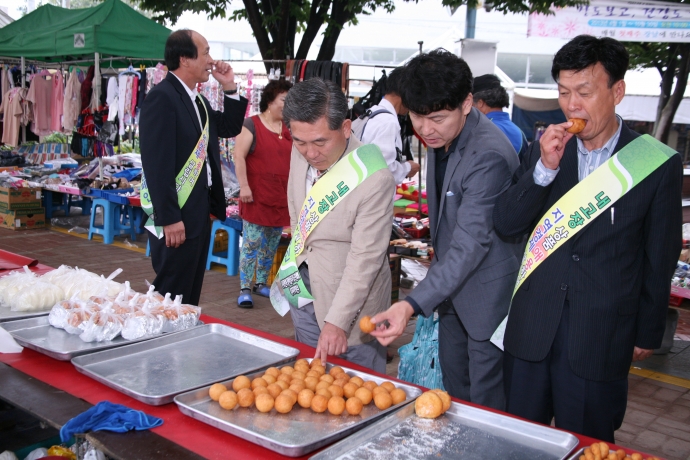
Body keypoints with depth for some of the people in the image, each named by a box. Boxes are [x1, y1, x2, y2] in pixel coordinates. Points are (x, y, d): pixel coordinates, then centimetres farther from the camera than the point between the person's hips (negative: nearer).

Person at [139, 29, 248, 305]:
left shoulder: (196, 99, 12)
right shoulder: (162, 98, -16)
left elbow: (229, 128, 22)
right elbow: (156, 163, -22)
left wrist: (230, 88, 8)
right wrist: (170, 219, -23)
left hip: (200, 213, 9)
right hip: (176, 219, -9)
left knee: (190, 297, 19)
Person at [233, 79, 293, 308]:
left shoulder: (290, 129, 12)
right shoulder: (252, 125, -5)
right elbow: (239, 156, -11)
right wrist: (244, 186, -18)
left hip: (281, 198, 6)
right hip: (257, 197, -6)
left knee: (271, 246, 13)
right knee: (251, 243, -5)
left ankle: (261, 283, 26)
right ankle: (244, 289, 2)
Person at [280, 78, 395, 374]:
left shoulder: (375, 179, -28)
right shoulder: (301, 153, -7)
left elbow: (365, 258, -25)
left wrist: (337, 321, -26)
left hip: (351, 296, -6)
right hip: (305, 291, 6)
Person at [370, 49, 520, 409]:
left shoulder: (489, 156, -31)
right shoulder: (439, 137, -2)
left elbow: (471, 244, -35)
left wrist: (414, 304, -43)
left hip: (487, 292, -8)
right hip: (450, 283, 9)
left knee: (486, 401, 7)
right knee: (453, 390, 23)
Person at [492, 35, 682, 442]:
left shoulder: (657, 164, -5)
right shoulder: (545, 150, 3)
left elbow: (659, 260, 1)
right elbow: (505, 224, -4)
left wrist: (647, 334, 6)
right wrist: (545, 168, -17)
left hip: (602, 338, -3)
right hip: (532, 330, 3)